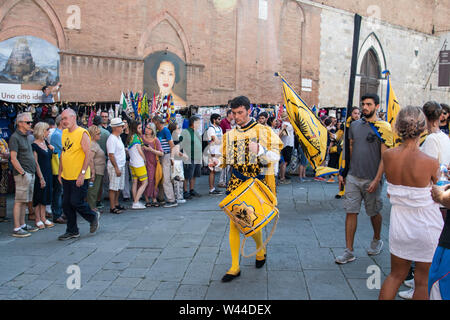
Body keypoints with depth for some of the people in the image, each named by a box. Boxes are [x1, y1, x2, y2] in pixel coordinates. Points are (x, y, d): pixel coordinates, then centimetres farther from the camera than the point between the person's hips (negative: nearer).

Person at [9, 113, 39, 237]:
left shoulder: (26, 137, 18)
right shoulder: (15, 137, -10)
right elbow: (13, 158, -16)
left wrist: (32, 172, 16)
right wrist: (22, 172, -16)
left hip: (30, 174, 9)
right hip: (22, 174, -9)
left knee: (24, 201, 13)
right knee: (19, 201, -7)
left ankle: (22, 225, 20)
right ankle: (17, 229, -5)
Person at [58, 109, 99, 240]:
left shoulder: (82, 133, -12)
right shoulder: (64, 133, 12)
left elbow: (88, 154, -17)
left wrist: (82, 173, -21)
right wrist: (60, 172, 17)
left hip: (79, 177, -8)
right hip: (66, 177, 8)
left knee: (76, 202, -7)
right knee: (66, 205, 9)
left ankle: (93, 217, 21)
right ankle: (72, 231, 22)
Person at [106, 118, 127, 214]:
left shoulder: (118, 137, 13)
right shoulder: (112, 139, -17)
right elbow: (111, 155, -20)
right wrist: (116, 168, -21)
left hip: (121, 166, 9)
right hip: (115, 167, -9)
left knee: (118, 187, 16)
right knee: (113, 188, -4)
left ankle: (116, 204, 27)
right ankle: (112, 207, 2)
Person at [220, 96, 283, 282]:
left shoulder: (263, 131, -2)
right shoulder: (230, 135, 11)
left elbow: (275, 156, -8)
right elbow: (225, 159, 19)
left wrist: (259, 150, -25)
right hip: (235, 183, 4)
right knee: (234, 224, 0)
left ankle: (260, 250, 33)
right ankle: (235, 267, 8)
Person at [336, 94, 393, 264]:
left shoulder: (383, 128, -8)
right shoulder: (355, 125, 8)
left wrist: (377, 180, -15)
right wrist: (342, 173, 12)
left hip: (371, 179, -4)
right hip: (353, 177, 4)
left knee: (374, 212, 12)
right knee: (351, 212, 2)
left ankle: (377, 240, 39)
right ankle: (349, 251, 8)